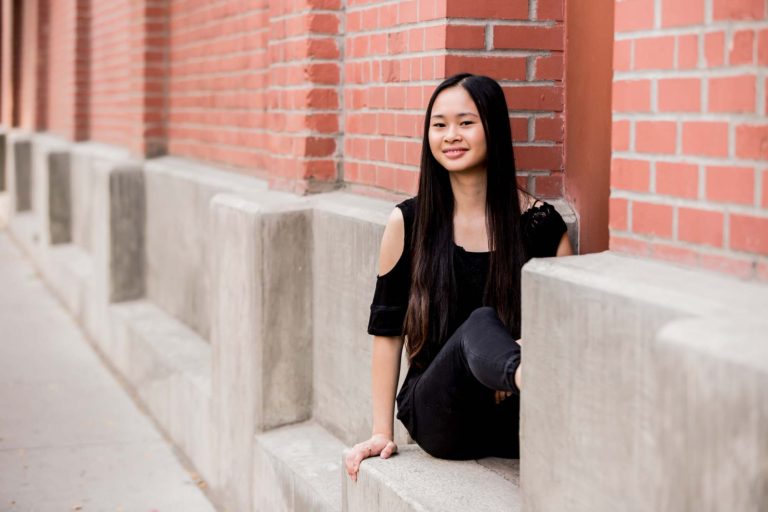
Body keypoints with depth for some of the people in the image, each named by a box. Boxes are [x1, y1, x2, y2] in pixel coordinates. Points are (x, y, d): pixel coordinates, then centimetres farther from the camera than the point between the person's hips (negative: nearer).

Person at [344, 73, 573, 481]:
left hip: (515, 422, 1)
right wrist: (382, 432, 5)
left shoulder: (539, 223, 2)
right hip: (439, 418, -1)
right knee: (480, 325, -35)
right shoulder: (408, 223, 4)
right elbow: (387, 330, 8)